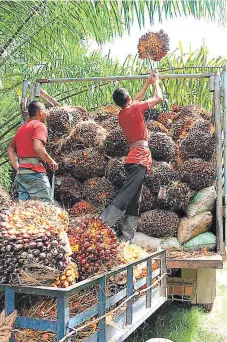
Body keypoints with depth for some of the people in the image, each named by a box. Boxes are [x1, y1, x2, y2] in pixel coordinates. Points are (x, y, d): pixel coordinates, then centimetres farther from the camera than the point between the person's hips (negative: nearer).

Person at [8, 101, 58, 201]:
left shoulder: (22, 128, 20)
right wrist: (51, 161, -9)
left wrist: (18, 169, 15)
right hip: (35, 172, -8)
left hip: (20, 173, 8)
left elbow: (10, 150, 18)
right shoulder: (39, 125, -5)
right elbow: (38, 147, -21)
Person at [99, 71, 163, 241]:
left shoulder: (121, 115, 16)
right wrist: (156, 82, 24)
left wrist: (148, 83, 41)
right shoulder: (136, 108, -3)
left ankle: (127, 239, 3)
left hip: (134, 158, 8)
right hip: (140, 158, -8)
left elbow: (136, 100, 35)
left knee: (134, 203, 6)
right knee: (125, 197, -18)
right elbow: (159, 98, 7)